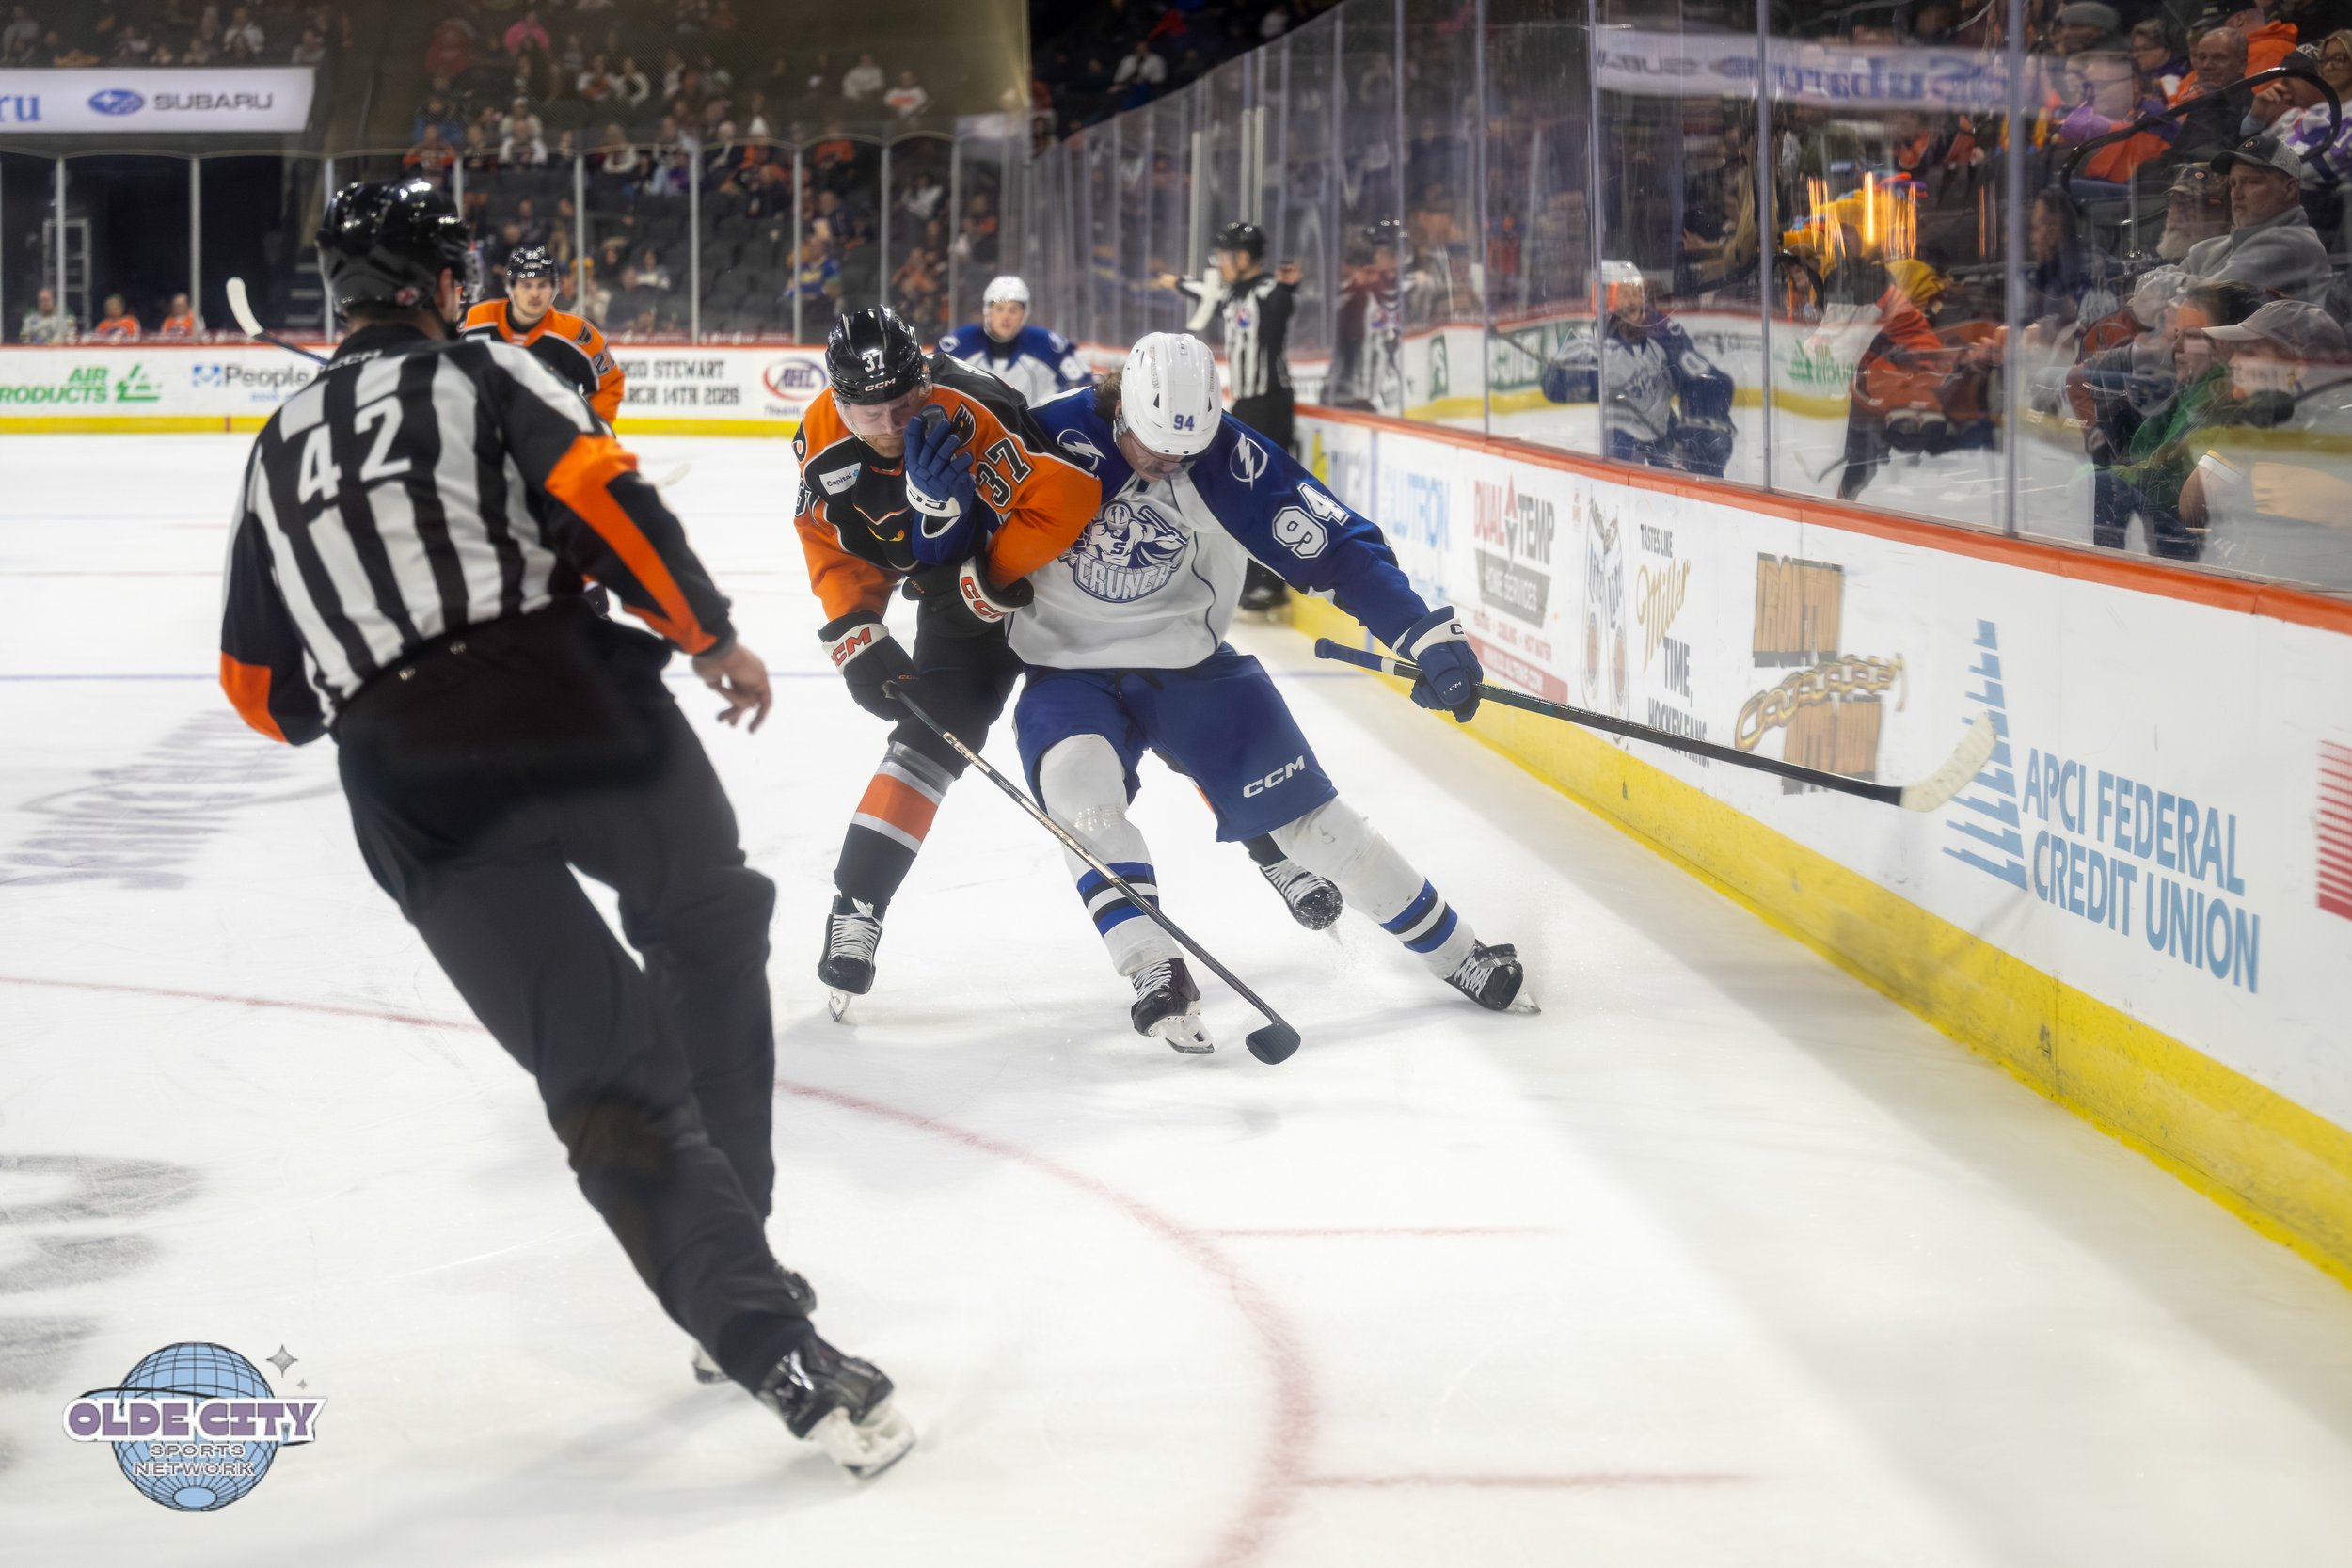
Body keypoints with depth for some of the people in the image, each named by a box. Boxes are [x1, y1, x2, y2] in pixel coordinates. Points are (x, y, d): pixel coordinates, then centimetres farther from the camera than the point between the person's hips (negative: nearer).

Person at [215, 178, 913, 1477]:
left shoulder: (279, 451, 24)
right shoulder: (479, 370, 10)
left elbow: (259, 687, 25)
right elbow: (601, 495, -8)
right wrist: (713, 638, 1)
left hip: (407, 788, 3)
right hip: (568, 700, -3)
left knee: (606, 1076, 2)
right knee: (711, 937, 24)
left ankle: (775, 1352, -9)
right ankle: (738, 1260, 23)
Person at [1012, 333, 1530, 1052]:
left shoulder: (1229, 459, -17)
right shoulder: (1048, 437, -17)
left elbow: (1334, 544, -16)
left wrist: (1424, 633, -23)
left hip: (1190, 665, 0)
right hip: (1071, 668, 0)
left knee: (1303, 810, -1)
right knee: (1078, 778, -31)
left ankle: (1455, 951, 14)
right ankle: (1155, 973, -26)